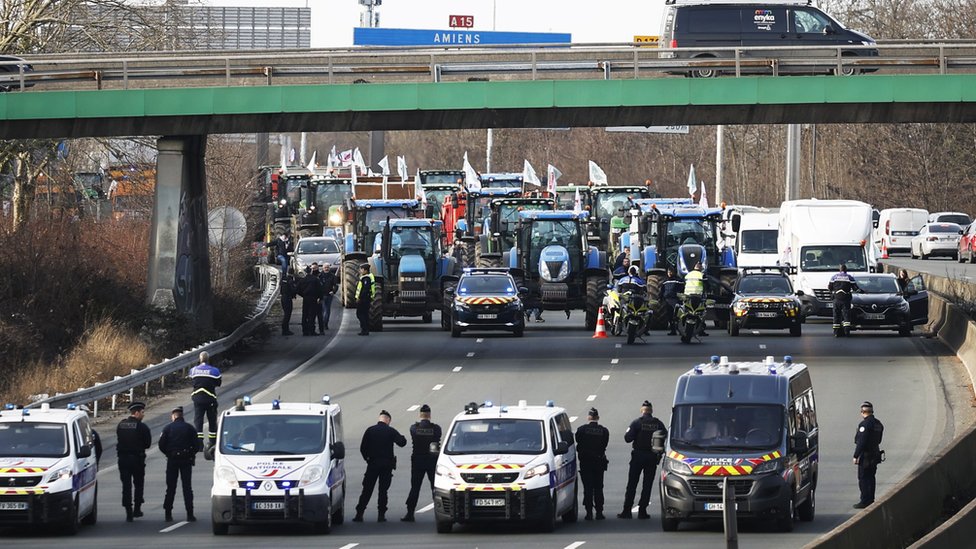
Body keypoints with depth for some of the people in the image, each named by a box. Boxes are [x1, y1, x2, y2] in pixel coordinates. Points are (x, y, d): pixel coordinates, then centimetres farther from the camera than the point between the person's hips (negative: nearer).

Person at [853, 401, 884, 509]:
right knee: (870, 478, 16)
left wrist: (856, 456, -18)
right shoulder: (878, 424, 10)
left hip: (865, 455, -9)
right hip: (875, 454, 9)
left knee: (863, 479, -4)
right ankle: (870, 500, 20)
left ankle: (865, 501, -4)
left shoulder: (865, 424, -18)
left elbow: (861, 442, -21)